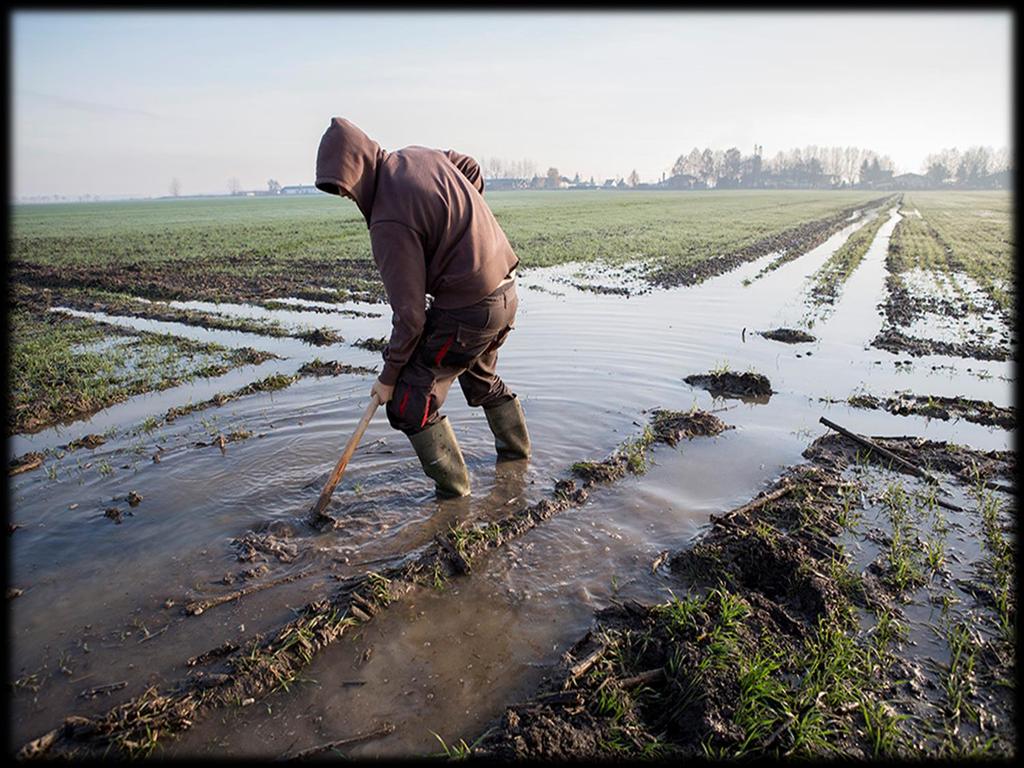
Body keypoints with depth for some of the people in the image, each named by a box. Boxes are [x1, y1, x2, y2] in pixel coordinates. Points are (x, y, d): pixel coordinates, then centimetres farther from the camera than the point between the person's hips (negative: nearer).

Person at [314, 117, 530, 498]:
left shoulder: (389, 222, -22)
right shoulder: (420, 155, 2)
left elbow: (410, 313, -21)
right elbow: (472, 171, 23)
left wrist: (388, 375, -9)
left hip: (467, 312, -9)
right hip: (506, 292, 10)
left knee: (409, 401, 0)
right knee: (481, 378, 31)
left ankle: (452, 486, 11)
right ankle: (516, 447, 50)